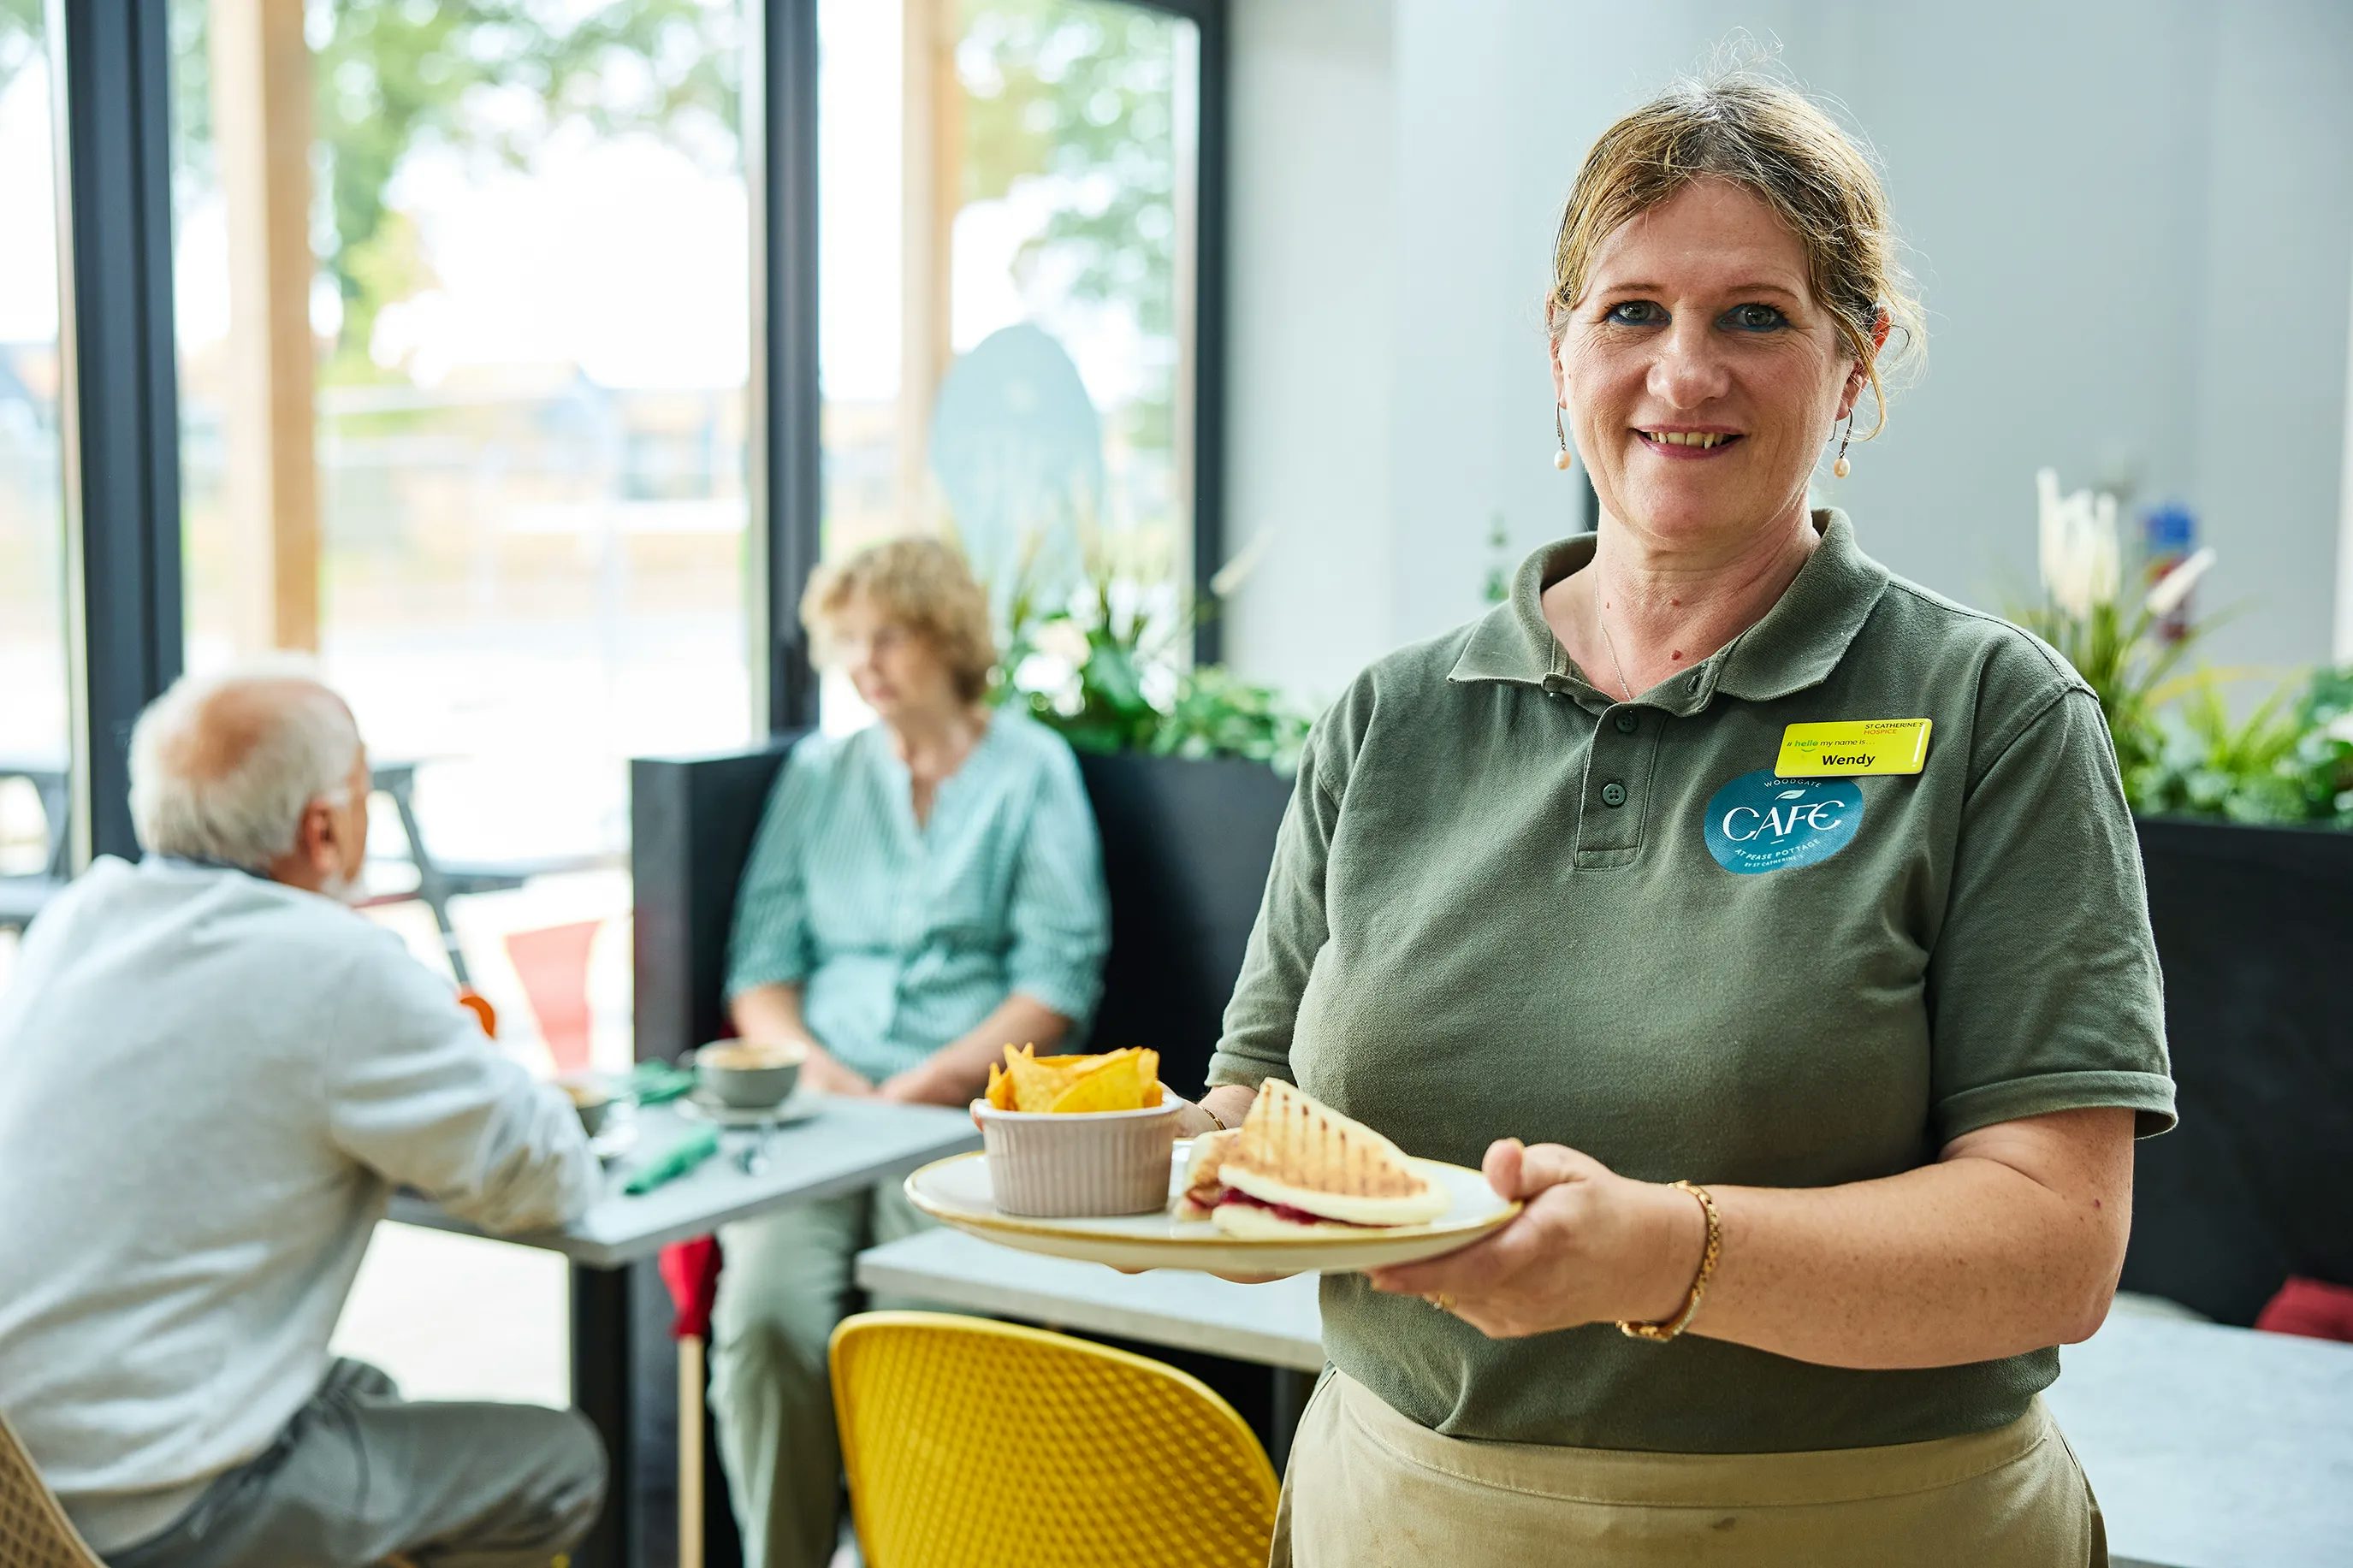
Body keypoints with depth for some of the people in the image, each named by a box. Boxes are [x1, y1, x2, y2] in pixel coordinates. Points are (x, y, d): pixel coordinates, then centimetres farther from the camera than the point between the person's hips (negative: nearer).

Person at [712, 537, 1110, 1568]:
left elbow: (1058, 982, 2)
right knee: (764, 1309, -26)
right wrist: (816, 1067, -6)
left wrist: (930, 1086, -10)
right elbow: (761, 965, 15)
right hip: (818, 1100, 3)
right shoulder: (818, 775, 22)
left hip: (969, 1107, -3)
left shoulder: (1032, 768, 11)